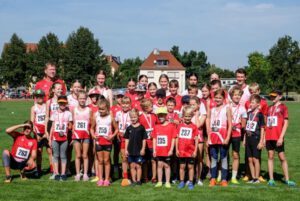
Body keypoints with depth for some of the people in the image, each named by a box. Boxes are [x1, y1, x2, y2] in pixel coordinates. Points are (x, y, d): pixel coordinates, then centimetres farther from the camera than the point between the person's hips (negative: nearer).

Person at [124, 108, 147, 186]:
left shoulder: (141, 127, -4)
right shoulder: (129, 128, 5)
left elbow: (144, 139, -2)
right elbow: (127, 139, 9)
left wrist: (143, 149, -6)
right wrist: (126, 149, 4)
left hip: (139, 150, -3)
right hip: (131, 150, 3)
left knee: (138, 166, 2)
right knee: (132, 166, 8)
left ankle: (138, 180, 11)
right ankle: (133, 180, 15)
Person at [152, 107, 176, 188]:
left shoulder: (171, 126, -6)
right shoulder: (156, 127, 4)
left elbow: (173, 139, -5)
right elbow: (154, 139, 9)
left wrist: (171, 150, -9)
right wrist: (154, 150, 4)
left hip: (167, 151, -3)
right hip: (158, 151, 3)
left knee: (167, 165, 7)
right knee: (159, 165, 11)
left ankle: (167, 182, 15)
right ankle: (159, 182, 20)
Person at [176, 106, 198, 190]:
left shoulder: (194, 127, -3)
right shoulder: (180, 126, 4)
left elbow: (196, 139, -1)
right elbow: (177, 138, 7)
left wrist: (195, 151, -4)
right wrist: (177, 149, 4)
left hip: (191, 151, -2)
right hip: (181, 151, 2)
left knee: (190, 166, 6)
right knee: (182, 166, 10)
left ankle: (190, 182, 14)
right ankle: (181, 182, 19)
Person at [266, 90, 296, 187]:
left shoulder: (283, 107, -2)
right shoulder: (269, 108, 14)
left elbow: (286, 123, -6)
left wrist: (281, 137, -13)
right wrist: (264, 137, 8)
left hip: (278, 137, -5)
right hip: (269, 137, 5)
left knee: (282, 157, -2)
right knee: (270, 156, 6)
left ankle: (287, 179, 5)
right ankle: (271, 179, 9)